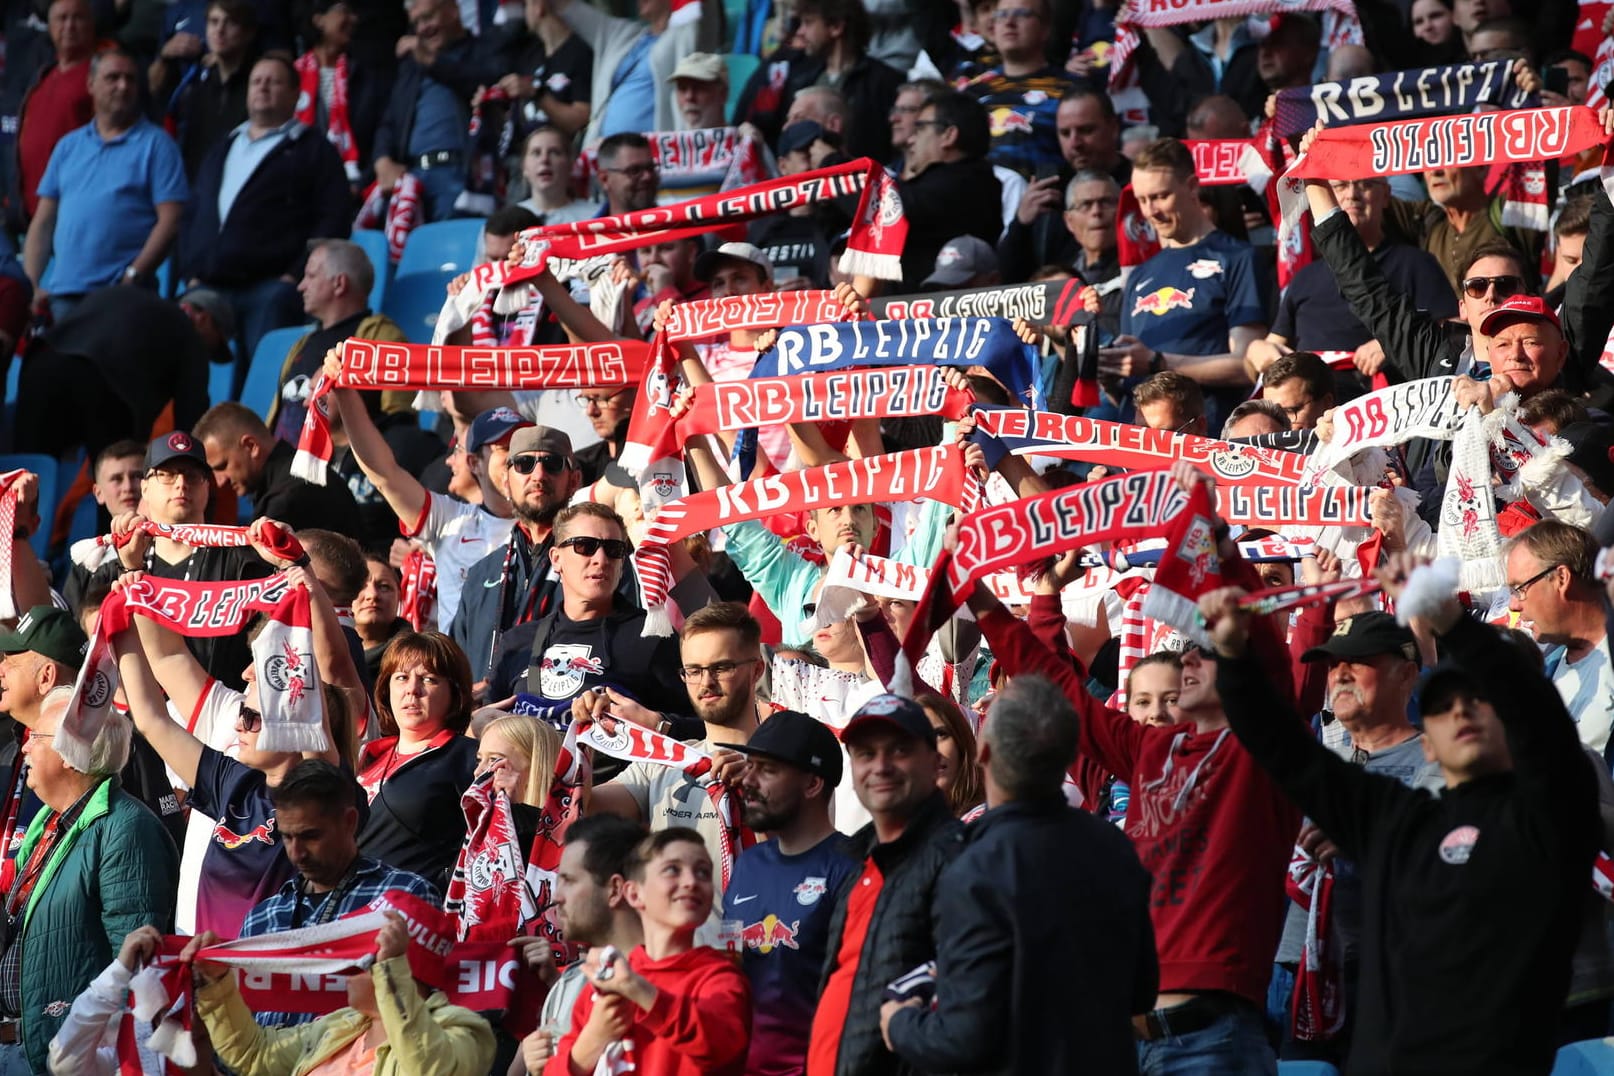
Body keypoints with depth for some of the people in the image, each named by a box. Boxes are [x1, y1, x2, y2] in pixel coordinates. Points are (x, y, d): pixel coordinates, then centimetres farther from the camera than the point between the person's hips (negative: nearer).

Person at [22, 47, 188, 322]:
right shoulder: (68, 146, 18)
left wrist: (133, 277, -14)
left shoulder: (155, 144, 3)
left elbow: (170, 222, -6)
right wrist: (32, 287, 4)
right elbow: (42, 223, 16)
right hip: (63, 295, 5)